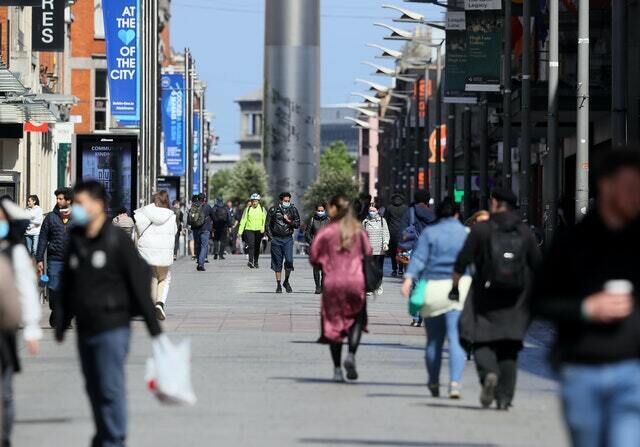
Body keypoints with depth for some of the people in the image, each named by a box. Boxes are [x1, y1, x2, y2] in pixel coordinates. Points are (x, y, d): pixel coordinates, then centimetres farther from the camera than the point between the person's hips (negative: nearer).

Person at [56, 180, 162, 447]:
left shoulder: (118, 240, -8)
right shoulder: (75, 242, 10)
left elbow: (139, 284, -8)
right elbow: (68, 287, 19)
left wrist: (154, 328, -9)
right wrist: (61, 324, 19)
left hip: (112, 327, -6)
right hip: (85, 330, 6)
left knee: (111, 389, -7)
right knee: (94, 389, 11)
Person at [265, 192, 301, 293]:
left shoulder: (293, 210, 4)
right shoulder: (273, 210, 1)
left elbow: (297, 224, 6)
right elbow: (268, 224, 5)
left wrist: (288, 221, -11)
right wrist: (270, 237, -3)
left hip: (288, 239, 0)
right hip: (276, 239, 0)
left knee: (289, 260, -12)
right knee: (277, 263, 3)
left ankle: (286, 281, 10)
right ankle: (278, 285, 10)